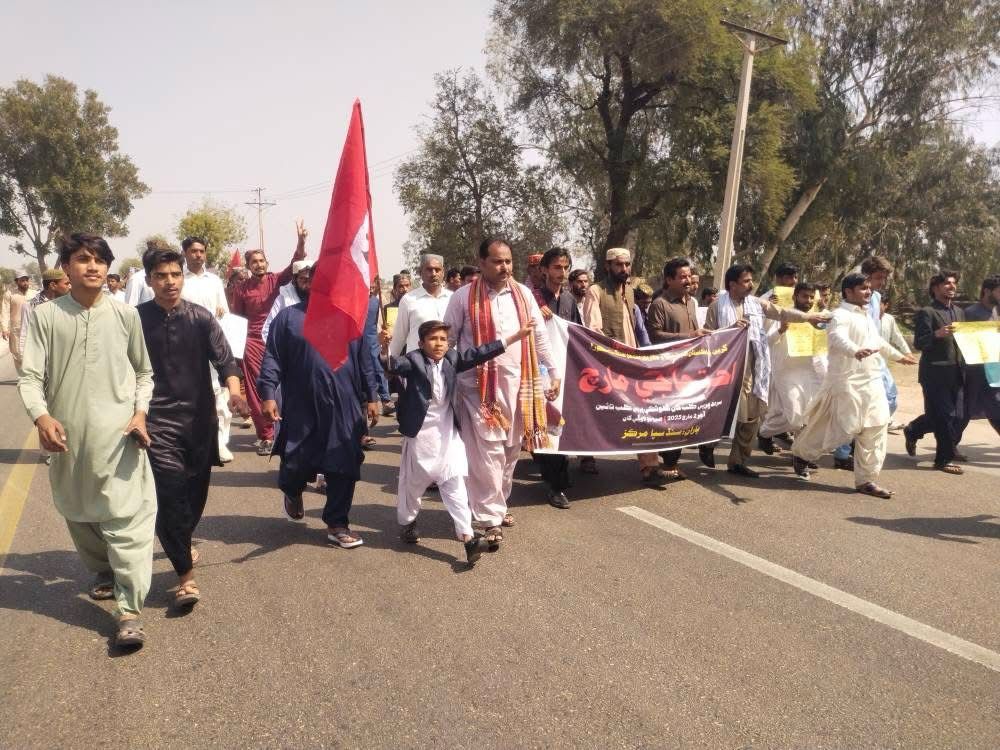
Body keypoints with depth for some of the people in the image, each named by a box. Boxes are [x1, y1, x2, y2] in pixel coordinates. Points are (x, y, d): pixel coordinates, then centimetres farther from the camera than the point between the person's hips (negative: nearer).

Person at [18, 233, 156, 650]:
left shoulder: (125, 315, 1)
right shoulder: (45, 315, -1)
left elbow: (143, 371, 9)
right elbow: (30, 376, -4)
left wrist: (140, 412, -4)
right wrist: (41, 416, -21)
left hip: (118, 433, -2)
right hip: (67, 435, 2)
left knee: (126, 517, -8)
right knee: (79, 514, 18)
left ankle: (129, 611, -6)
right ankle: (105, 572, 44)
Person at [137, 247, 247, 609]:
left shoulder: (201, 317, 0)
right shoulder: (136, 319, -1)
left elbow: (223, 357, -8)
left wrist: (233, 389, -26)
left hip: (200, 418, 2)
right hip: (158, 421, -2)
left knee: (196, 492, 13)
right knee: (170, 493, -12)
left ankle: (180, 544, 43)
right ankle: (185, 576, -4)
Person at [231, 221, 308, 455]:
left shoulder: (276, 280, 2)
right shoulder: (242, 289, 4)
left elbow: (294, 266, -13)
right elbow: (237, 317, 9)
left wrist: (301, 243, -29)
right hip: (253, 343, 1)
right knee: (257, 391, 3)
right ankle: (265, 436, 12)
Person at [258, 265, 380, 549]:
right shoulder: (288, 317, 2)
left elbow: (364, 362, 13)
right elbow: (272, 360, -1)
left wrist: (371, 398, 11)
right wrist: (268, 395, -12)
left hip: (344, 410, 2)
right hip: (301, 410, -2)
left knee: (343, 467, 1)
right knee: (296, 465, 1)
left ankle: (337, 524, 17)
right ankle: (292, 492, 38)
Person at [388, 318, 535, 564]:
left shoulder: (452, 359, 4)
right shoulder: (414, 360, -9)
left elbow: (478, 353, 2)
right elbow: (392, 366, -24)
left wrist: (515, 336, -1)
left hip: (447, 433, 3)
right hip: (420, 433, -3)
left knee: (454, 484, 0)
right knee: (413, 482, 13)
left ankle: (467, 536, -2)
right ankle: (406, 522, 37)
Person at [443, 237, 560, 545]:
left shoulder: (523, 294, 7)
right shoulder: (463, 297, -4)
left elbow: (540, 337, 13)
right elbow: (447, 340, 2)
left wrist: (553, 374, 11)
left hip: (517, 383, 4)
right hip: (479, 385, -4)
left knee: (510, 450, 13)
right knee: (487, 451, -6)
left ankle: (497, 504, 30)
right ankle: (489, 517, 3)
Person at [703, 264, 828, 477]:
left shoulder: (756, 303, 9)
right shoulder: (718, 306, -5)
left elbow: (782, 313, 12)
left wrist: (808, 317, 8)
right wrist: (732, 328, -19)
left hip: (752, 370, 6)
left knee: (751, 416, 7)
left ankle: (738, 461, 19)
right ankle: (707, 444, 24)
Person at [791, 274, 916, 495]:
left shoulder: (866, 316, 18)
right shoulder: (841, 315, -11)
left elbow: (878, 341, 36)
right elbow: (838, 338, -33)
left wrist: (899, 356, 47)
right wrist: (856, 351, -52)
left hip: (872, 381, 9)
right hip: (847, 381, -8)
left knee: (876, 428, 3)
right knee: (841, 428, -3)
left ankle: (866, 480, 10)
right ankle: (801, 453, 22)